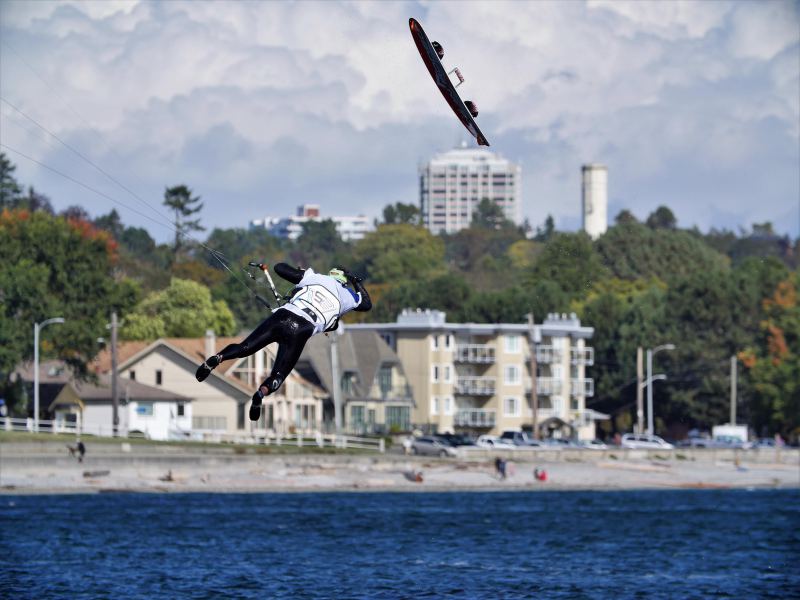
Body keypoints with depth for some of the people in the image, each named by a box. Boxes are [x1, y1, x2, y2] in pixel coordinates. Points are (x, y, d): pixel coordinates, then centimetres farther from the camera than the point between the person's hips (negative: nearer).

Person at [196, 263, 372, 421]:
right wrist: (357, 282, 52)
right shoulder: (346, 296, 19)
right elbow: (367, 304, 41)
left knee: (245, 348, 8)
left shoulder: (316, 278, 19)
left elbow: (280, 268, 20)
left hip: (282, 316, 1)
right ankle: (262, 392, -32)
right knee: (278, 375, 2)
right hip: (301, 330, -1)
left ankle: (217, 358, -21)